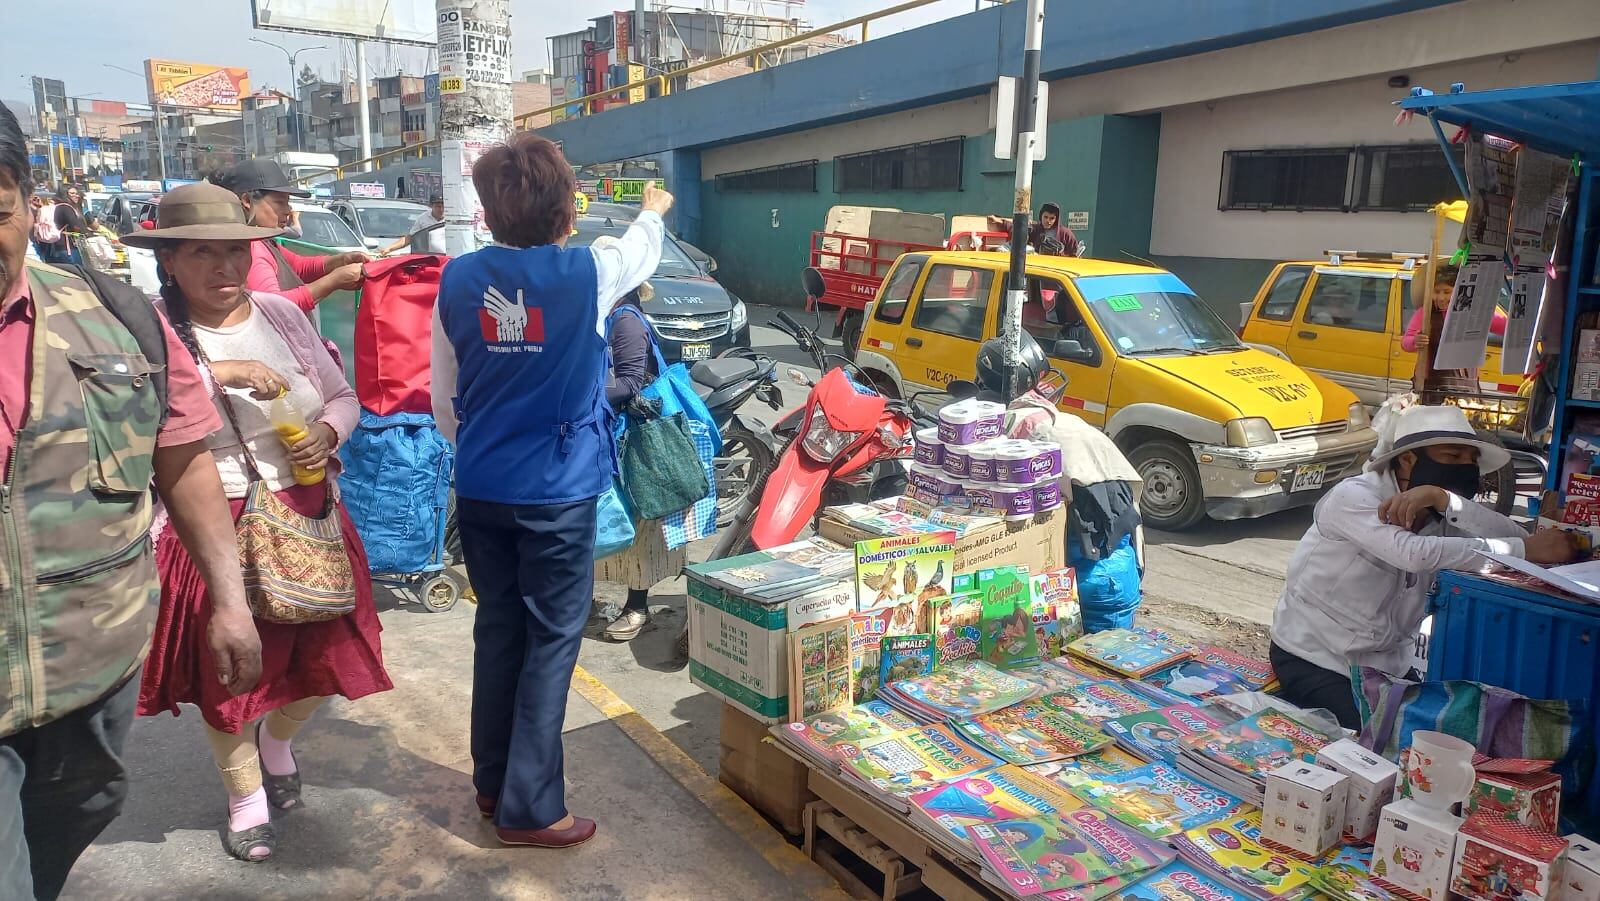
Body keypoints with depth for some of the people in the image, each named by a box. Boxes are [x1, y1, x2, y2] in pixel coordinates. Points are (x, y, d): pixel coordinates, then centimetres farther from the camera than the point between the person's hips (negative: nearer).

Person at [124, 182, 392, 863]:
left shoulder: (282, 314, 3)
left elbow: (343, 397, 9)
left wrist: (327, 431, -11)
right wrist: (217, 371, -32)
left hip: (309, 519, 4)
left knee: (325, 657, 13)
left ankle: (278, 739, 47)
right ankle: (246, 793, 38)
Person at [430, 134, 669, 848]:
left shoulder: (458, 280, -2)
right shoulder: (588, 273, -12)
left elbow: (444, 401, 6)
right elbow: (640, 251, 13)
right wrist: (654, 210, 35)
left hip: (480, 490, 5)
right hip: (558, 492, -4)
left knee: (497, 630, 18)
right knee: (552, 642, 5)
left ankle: (491, 781, 32)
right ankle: (529, 809, 12)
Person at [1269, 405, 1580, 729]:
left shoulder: (1443, 517, 1)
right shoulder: (1354, 496, -18)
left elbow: (1516, 537, -16)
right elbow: (1413, 553, -35)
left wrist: (1442, 498, -31)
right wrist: (1527, 549, -29)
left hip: (1387, 667, 7)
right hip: (1312, 661, -7)